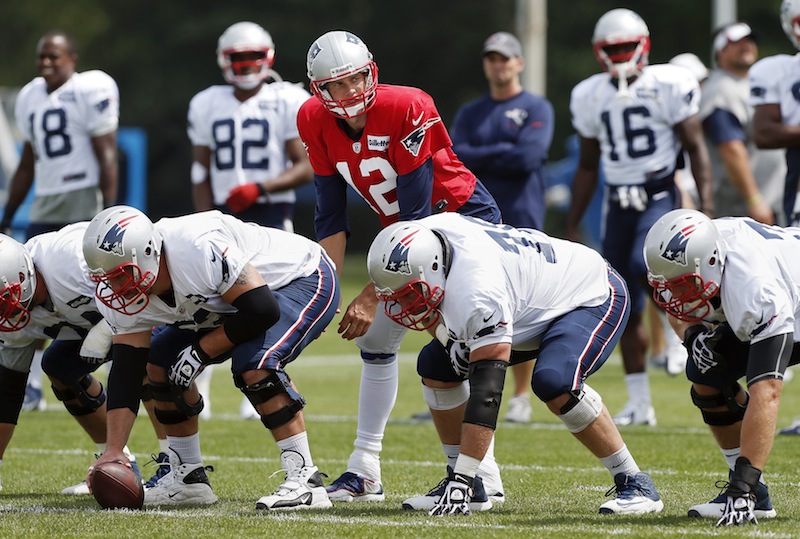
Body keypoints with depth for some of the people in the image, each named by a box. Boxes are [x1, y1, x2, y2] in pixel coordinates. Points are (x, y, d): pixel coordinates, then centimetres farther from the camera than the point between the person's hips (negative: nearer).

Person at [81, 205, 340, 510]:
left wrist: (200, 351, -24)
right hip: (233, 300, 9)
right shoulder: (127, 293, -14)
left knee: (255, 365, -31)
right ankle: (189, 478, 17)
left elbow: (262, 310, -35)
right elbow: (126, 373, -11)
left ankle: (305, 480, -25)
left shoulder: (199, 248, -39)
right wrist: (112, 452, -18)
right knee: (160, 364, 4)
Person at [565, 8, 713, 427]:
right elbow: (588, 166, 16)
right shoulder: (590, 97, 8)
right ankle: (640, 404, 10)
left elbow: (695, 148, -4)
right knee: (625, 309, 3)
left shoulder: (668, 86, -7)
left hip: (660, 195, -5)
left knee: (644, 265, -32)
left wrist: (706, 208, -13)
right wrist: (571, 227, 15)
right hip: (619, 203, 5)